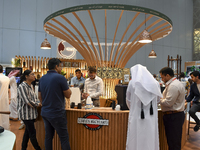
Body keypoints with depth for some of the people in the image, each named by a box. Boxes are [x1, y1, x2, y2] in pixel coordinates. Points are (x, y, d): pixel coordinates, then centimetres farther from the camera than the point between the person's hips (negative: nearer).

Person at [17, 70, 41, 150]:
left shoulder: (30, 86, 11)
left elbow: (35, 98, 14)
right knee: (32, 133, -1)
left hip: (31, 113, 9)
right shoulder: (22, 86, -17)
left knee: (28, 131, 18)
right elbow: (28, 101, -23)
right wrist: (38, 104, -10)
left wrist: (39, 102, -4)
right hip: (26, 113, -9)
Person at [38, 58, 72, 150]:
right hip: (57, 113, -7)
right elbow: (68, 95, -8)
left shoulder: (42, 79, 6)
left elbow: (39, 96, 13)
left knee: (48, 136, 16)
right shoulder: (60, 78, -15)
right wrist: (66, 87, 7)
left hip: (45, 113, 7)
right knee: (64, 138, 3)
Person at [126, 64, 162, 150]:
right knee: (150, 141, 13)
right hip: (151, 118, 3)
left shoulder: (133, 83, -6)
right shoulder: (155, 83, 2)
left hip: (137, 117, -3)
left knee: (135, 142, 8)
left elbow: (128, 100, 7)